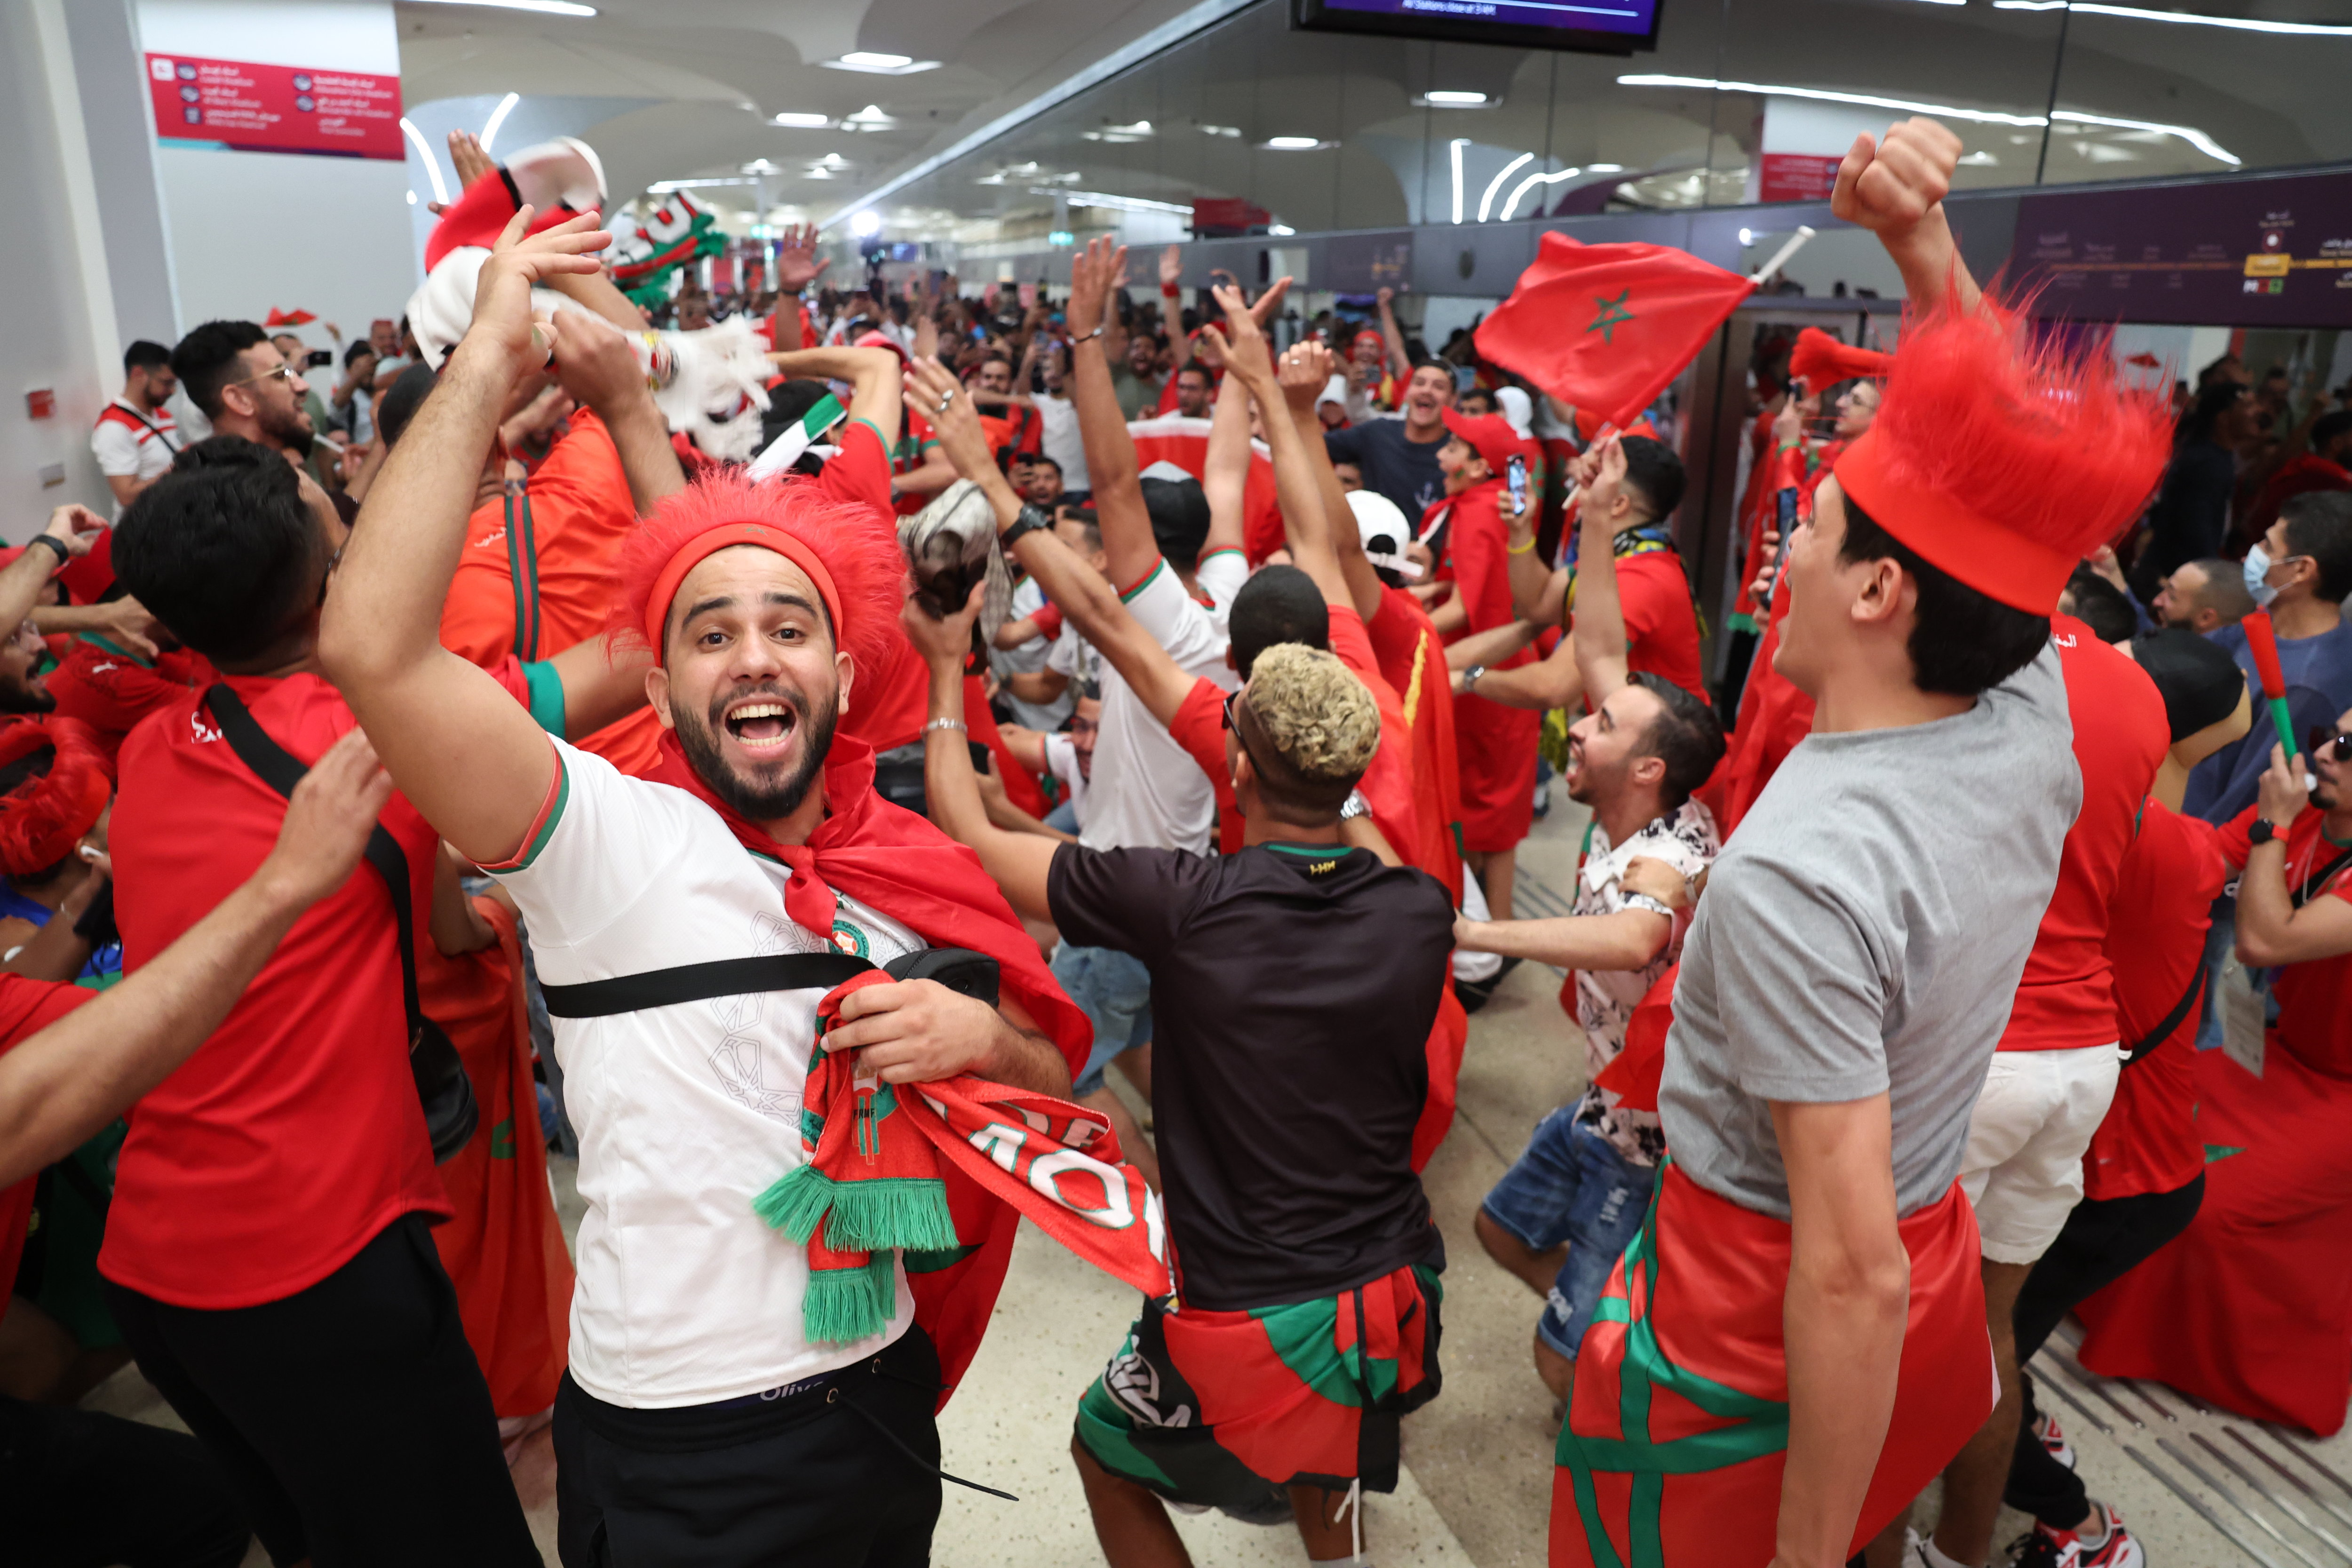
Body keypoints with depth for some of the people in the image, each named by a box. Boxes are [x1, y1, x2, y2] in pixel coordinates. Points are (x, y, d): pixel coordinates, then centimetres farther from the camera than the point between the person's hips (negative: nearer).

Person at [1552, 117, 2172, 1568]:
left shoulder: (1798, 874, -34)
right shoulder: (2034, 724, -12)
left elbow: (1854, 1274, -31)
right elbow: (1998, 468, 4)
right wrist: (1923, 242, -2)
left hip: (1766, 1309, -7)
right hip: (1941, 1239, 7)